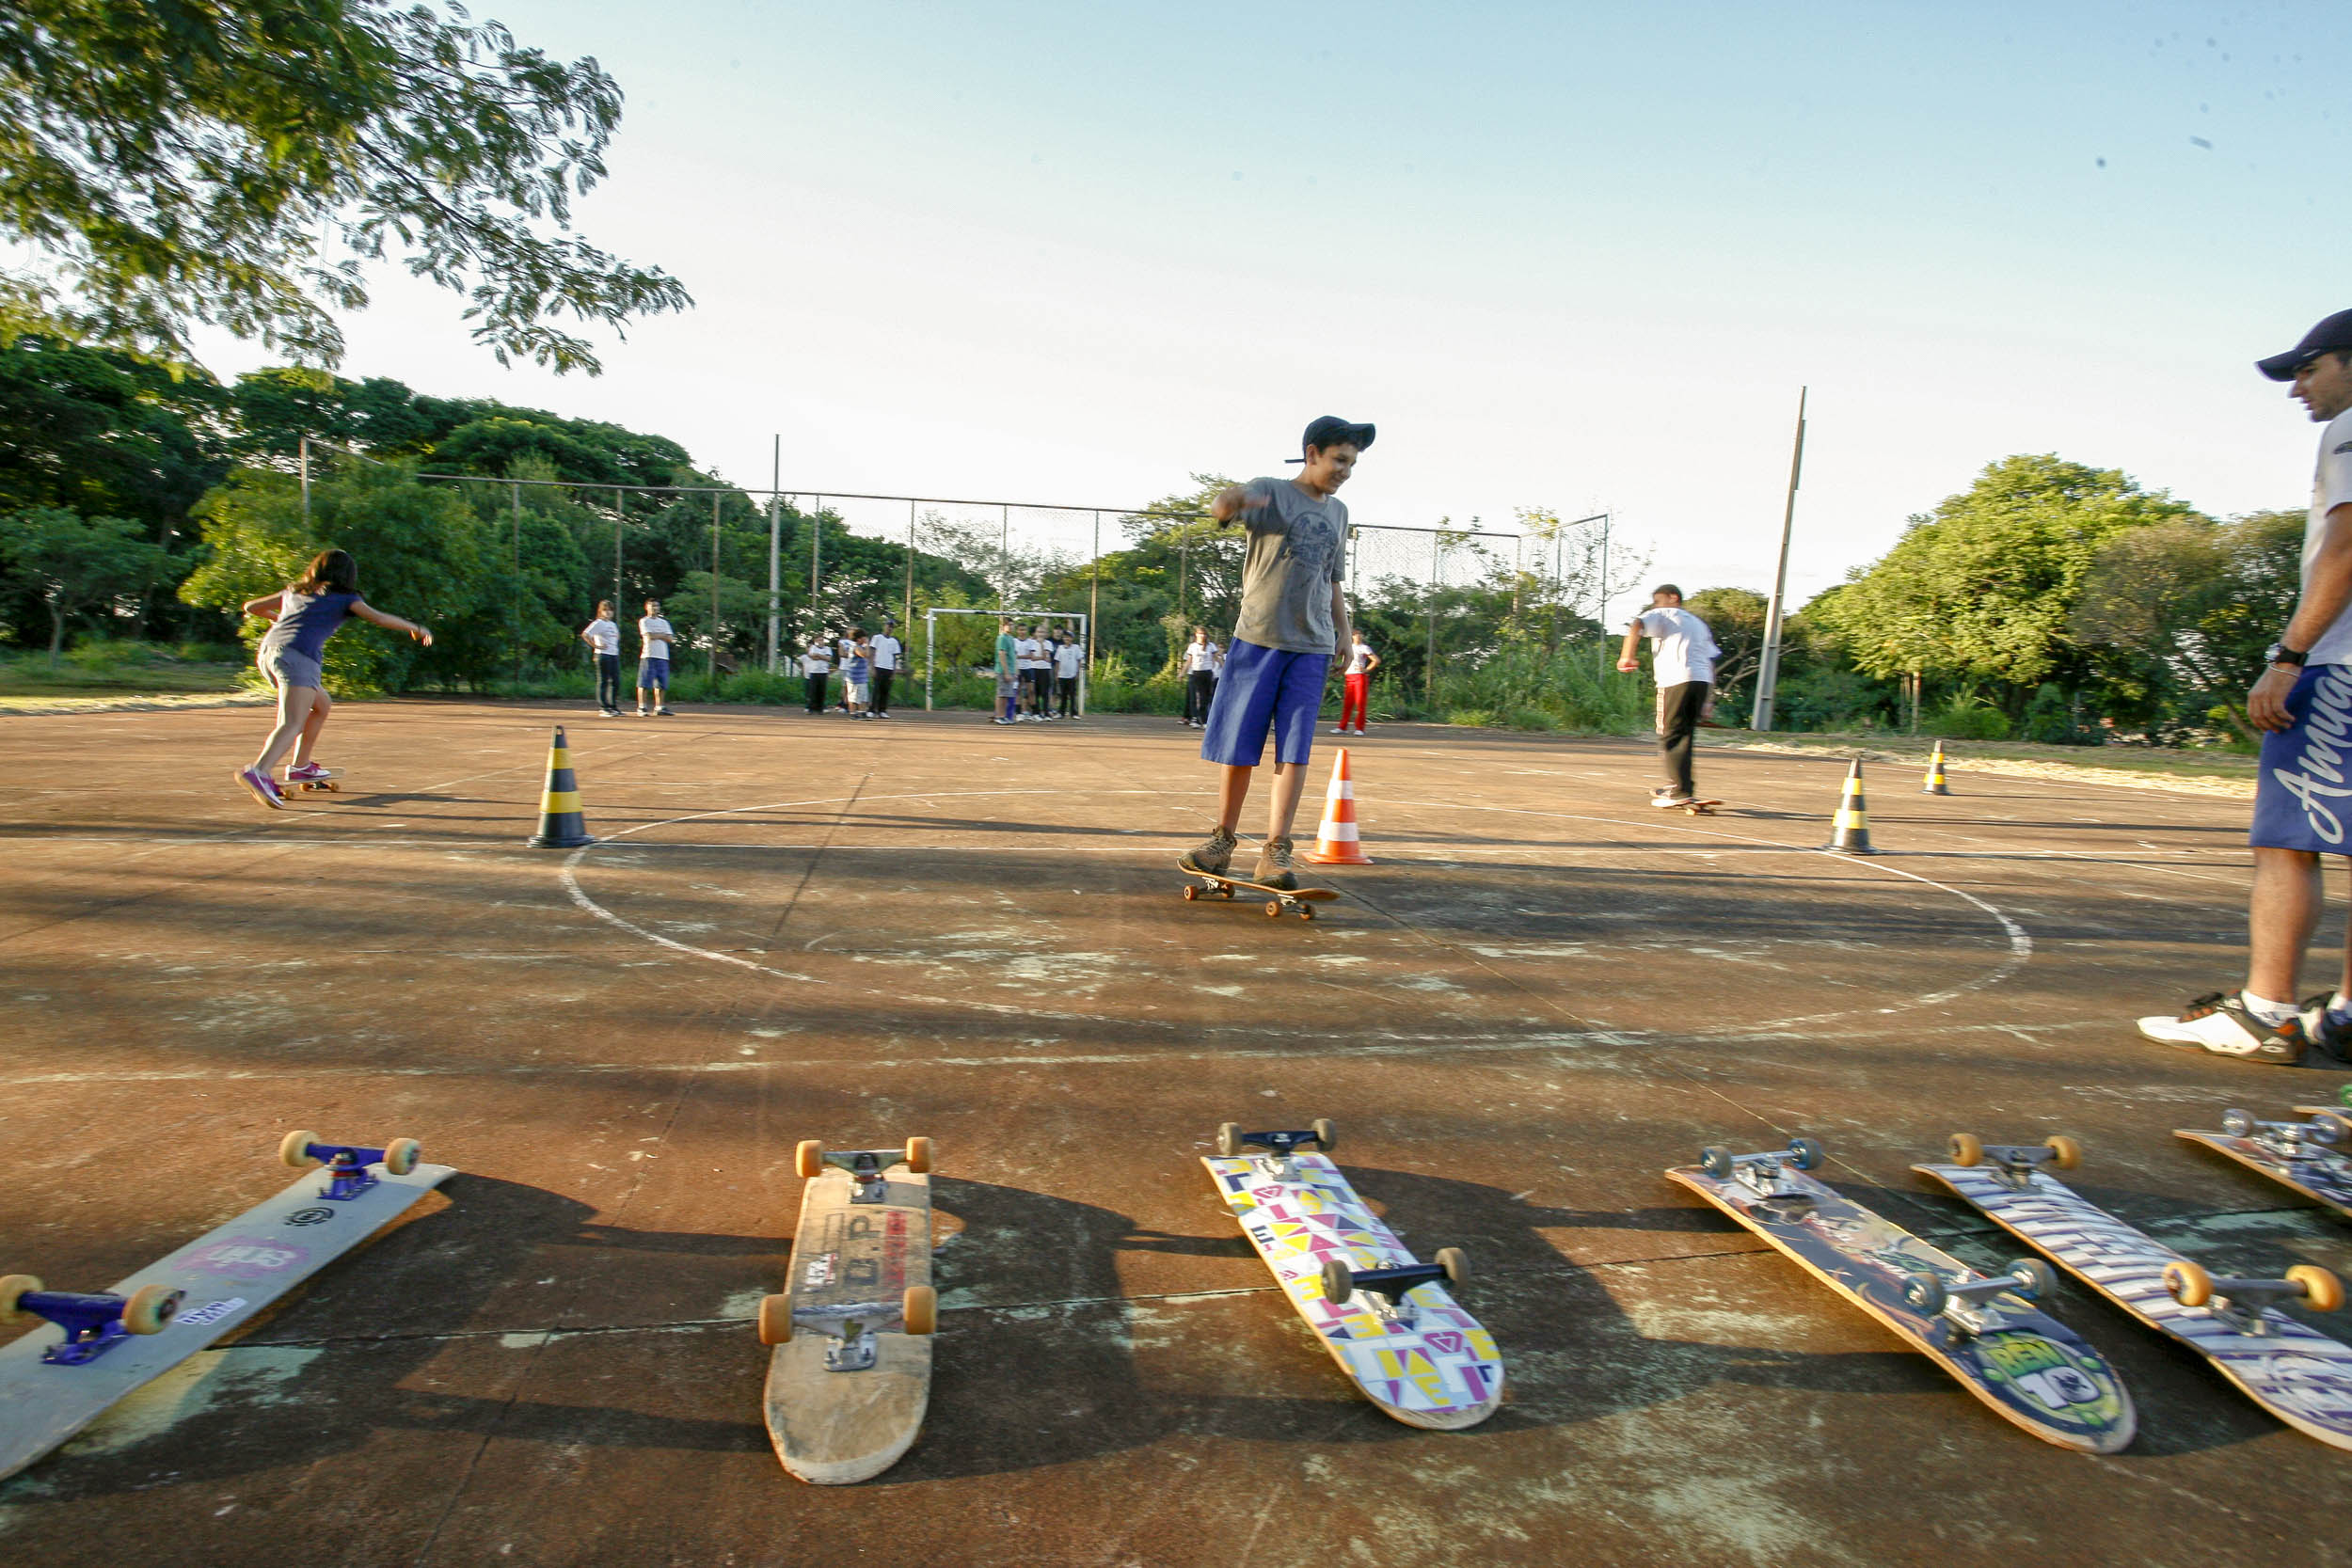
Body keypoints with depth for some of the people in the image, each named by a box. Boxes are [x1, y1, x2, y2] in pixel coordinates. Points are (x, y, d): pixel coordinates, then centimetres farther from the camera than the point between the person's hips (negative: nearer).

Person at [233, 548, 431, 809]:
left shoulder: (293, 590, 28)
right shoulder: (345, 598, 11)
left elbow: (251, 607, 37)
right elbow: (380, 618, 1)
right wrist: (415, 628, 14)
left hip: (267, 649, 8)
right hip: (299, 657, -8)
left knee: (322, 705, 25)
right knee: (293, 724, -18)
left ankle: (300, 766, 27)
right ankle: (258, 771, -40)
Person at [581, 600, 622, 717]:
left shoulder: (613, 624, 17)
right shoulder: (598, 623, -4)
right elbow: (585, 635, -14)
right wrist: (596, 646, -15)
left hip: (614, 655, 7)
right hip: (603, 655, -7)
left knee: (616, 682, 6)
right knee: (603, 681, -5)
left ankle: (614, 707, 12)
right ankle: (603, 708, -3)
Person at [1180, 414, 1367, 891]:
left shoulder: (1338, 512, 15)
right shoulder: (1271, 493, -2)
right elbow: (1223, 507, -23)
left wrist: (1343, 632, 17)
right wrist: (1228, 501, -47)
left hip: (1312, 646, 4)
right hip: (1257, 638, -4)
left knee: (1294, 752, -4)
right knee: (1238, 748, 2)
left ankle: (1274, 852, -2)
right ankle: (1223, 839, 18)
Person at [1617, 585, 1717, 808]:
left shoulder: (1663, 615, 12)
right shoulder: (1699, 623, 31)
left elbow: (1637, 625, -10)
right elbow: (1712, 661, 25)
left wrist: (1626, 656, -8)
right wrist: (1707, 699, 24)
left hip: (1676, 680, -7)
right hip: (1703, 680, 7)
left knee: (1670, 736, -3)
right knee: (1684, 736, 15)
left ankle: (1680, 792, -7)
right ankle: (1679, 784, 22)